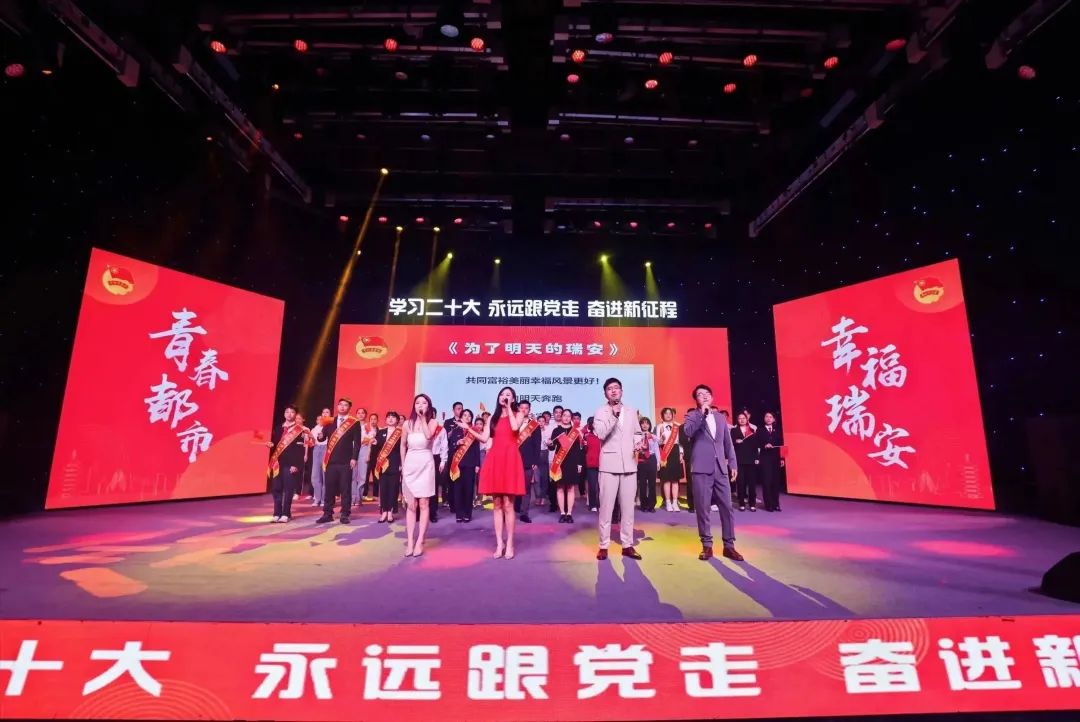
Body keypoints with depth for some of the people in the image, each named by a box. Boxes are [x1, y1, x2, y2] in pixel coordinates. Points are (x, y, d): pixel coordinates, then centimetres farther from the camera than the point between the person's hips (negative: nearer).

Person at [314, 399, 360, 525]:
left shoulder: (355, 422, 0)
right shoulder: (330, 421, 11)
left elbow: (357, 442, -4)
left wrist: (354, 458, -12)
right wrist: (320, 434, -16)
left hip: (346, 461, -3)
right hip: (331, 460, 4)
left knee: (345, 489, 2)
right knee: (329, 488, 8)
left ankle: (344, 515, 9)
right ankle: (327, 514, 18)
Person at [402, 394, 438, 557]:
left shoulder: (433, 422, 0)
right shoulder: (408, 423, 6)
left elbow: (428, 436, -21)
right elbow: (403, 446, 13)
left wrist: (423, 417, -15)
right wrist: (403, 465, 11)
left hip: (425, 465, -2)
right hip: (410, 464, 2)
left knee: (423, 504, -2)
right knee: (411, 505, 4)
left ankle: (420, 541, 2)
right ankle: (410, 541, 6)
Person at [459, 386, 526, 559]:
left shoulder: (518, 414, 8)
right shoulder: (493, 418, 18)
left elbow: (515, 427, -15)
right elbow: (484, 438, 8)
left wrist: (509, 408, -6)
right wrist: (468, 429, -3)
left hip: (510, 459, -3)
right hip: (494, 460, 4)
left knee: (508, 504, -5)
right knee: (497, 504, 5)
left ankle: (509, 544, 4)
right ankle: (499, 543, 11)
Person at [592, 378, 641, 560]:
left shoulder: (632, 412, 14)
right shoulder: (600, 412, 2)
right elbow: (600, 434, -13)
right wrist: (614, 415, -21)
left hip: (629, 464, 3)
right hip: (609, 465, -3)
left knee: (628, 507, 7)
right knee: (606, 507, 0)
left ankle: (627, 545, 16)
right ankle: (604, 545, 9)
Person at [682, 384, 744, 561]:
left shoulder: (720, 417, 16)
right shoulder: (692, 416, 4)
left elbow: (728, 443, 19)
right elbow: (688, 432, -18)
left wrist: (733, 463, 12)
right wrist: (702, 412, -16)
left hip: (721, 469, 4)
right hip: (701, 469, -4)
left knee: (727, 507, 3)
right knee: (703, 509, -1)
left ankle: (729, 545, 13)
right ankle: (707, 545, 10)